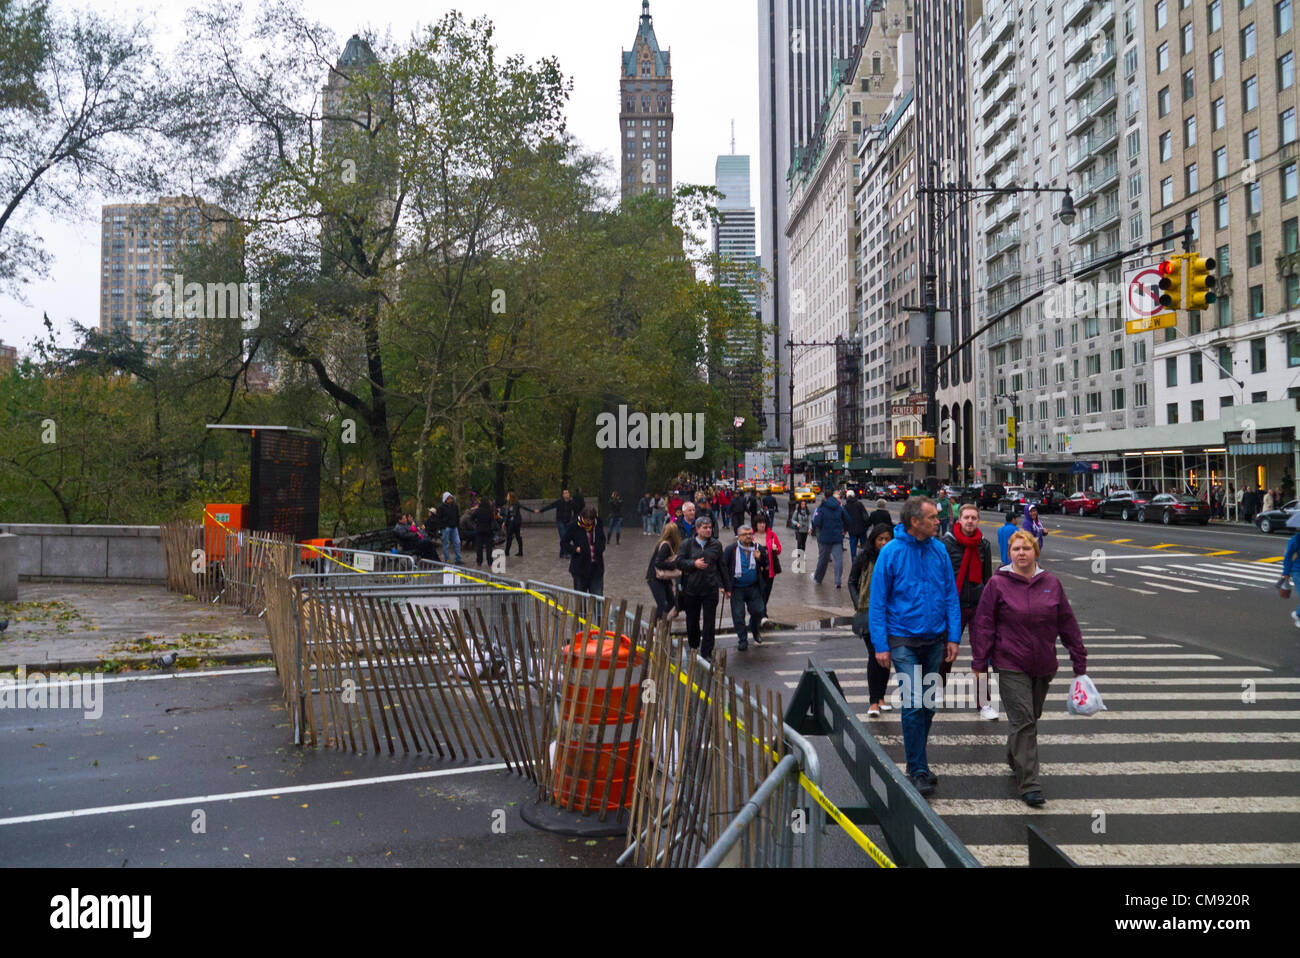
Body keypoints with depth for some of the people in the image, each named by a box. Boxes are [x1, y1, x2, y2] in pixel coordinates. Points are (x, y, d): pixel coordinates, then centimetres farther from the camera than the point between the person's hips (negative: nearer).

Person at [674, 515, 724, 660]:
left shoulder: (716, 545, 6)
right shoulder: (687, 544, 2)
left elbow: (721, 566, 10)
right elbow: (679, 562, -2)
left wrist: (721, 584, 5)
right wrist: (694, 563, -16)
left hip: (710, 589, 0)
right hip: (691, 588, 0)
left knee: (709, 621, -3)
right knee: (692, 620, 13)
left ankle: (706, 652, 3)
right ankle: (693, 646, 35)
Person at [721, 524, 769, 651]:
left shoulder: (759, 549, 0)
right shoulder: (730, 549, -8)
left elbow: (766, 566, 6)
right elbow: (723, 568, -5)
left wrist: (760, 559, -15)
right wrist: (726, 586, -9)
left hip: (754, 587, 2)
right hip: (736, 588, -2)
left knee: (758, 611, 2)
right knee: (738, 615, 2)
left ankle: (755, 631, 32)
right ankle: (742, 640, 18)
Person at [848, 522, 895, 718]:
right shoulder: (864, 559, -1)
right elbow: (852, 582, 9)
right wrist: (858, 605, 1)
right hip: (870, 613, -2)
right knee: (874, 655, -9)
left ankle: (881, 697, 22)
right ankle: (874, 702, -6)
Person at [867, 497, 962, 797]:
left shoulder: (939, 550, 1)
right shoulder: (891, 553, -11)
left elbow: (950, 595, 7)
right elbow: (877, 602, -7)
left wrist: (953, 637, 1)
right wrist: (880, 645, -10)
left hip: (934, 639, 5)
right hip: (904, 640, -4)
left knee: (928, 705, 13)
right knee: (913, 704, -9)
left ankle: (917, 762, 29)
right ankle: (918, 771, 4)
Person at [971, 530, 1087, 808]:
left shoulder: (1051, 584, 4)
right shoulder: (998, 584, -6)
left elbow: (1067, 623, 10)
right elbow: (983, 625, -4)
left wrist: (1080, 662, 12)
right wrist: (979, 664, -7)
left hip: (1044, 666, 4)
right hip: (1011, 665, -4)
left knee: (1032, 717, 17)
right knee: (1023, 721, -8)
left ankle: (1015, 759, 40)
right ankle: (1029, 784, -5)